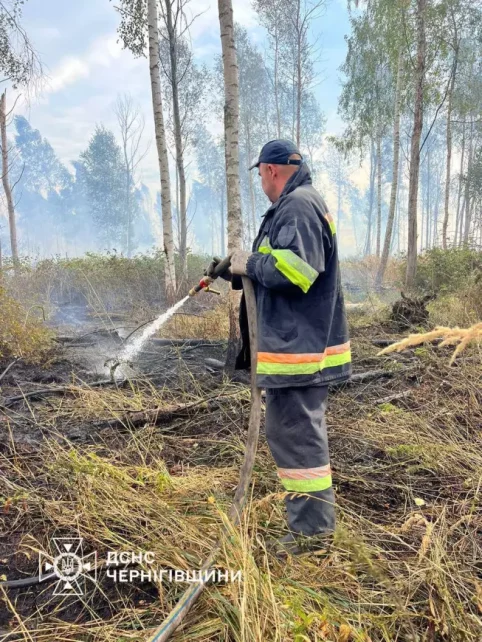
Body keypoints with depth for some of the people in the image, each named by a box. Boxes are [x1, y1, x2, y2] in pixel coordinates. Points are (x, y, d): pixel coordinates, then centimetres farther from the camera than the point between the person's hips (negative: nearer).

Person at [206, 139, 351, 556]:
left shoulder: (297, 206, -15)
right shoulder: (299, 204, 20)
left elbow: (293, 268, -29)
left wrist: (250, 262, -13)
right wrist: (238, 273, 20)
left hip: (298, 347, -11)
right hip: (303, 342, 11)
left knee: (295, 434, -4)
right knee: (302, 431, 20)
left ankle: (312, 529, 9)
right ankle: (312, 516, 35)